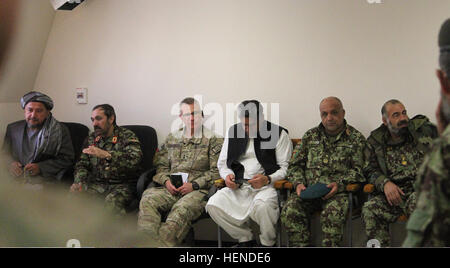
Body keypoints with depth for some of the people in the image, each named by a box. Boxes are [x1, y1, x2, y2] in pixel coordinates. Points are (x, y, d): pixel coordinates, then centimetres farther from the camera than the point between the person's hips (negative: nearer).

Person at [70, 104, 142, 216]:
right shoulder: (92, 138, 16)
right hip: (97, 183, 5)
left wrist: (106, 155, -32)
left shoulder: (127, 136, -3)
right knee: (73, 193, -21)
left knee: (112, 201, -36)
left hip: (122, 185, -5)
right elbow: (82, 164, 15)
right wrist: (78, 182, -7)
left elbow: (135, 160, -22)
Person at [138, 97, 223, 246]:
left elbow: (216, 172, 2)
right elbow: (161, 165, 21)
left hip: (197, 190, -3)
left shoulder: (213, 140, 10)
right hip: (170, 188, 4)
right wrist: (166, 181, -1)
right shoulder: (172, 139, 24)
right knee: (148, 199, -29)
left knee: (182, 208, -37)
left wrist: (194, 184, -10)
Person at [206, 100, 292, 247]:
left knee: (262, 206, -38)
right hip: (238, 186, 4)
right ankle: (245, 239, -1)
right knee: (213, 205, -22)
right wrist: (227, 175, -4)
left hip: (267, 185, -4)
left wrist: (268, 179, -19)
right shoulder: (233, 132, 15)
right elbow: (222, 163, 19)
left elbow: (285, 168, -1)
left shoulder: (279, 134, 3)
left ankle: (267, 244, -6)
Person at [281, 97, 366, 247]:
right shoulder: (310, 136, 17)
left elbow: (358, 169, 2)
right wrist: (299, 183, -2)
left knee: (333, 212, -36)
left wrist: (340, 184, -15)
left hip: (338, 191, -3)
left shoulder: (356, 138, 9)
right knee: (290, 209, -26)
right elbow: (295, 164, 17)